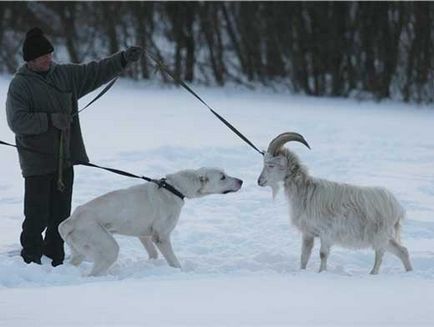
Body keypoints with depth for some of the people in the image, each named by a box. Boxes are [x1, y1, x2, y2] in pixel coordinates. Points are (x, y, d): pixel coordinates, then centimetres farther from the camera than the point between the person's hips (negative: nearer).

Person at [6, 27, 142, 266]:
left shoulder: (66, 75, 10)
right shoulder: (20, 85, -7)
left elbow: (96, 72, 14)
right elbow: (17, 121, -15)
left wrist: (124, 59, 4)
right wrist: (51, 120, -21)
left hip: (65, 159, 6)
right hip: (37, 163, -6)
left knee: (61, 214, 11)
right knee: (37, 216, -7)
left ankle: (55, 259, 19)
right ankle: (31, 260, 1)